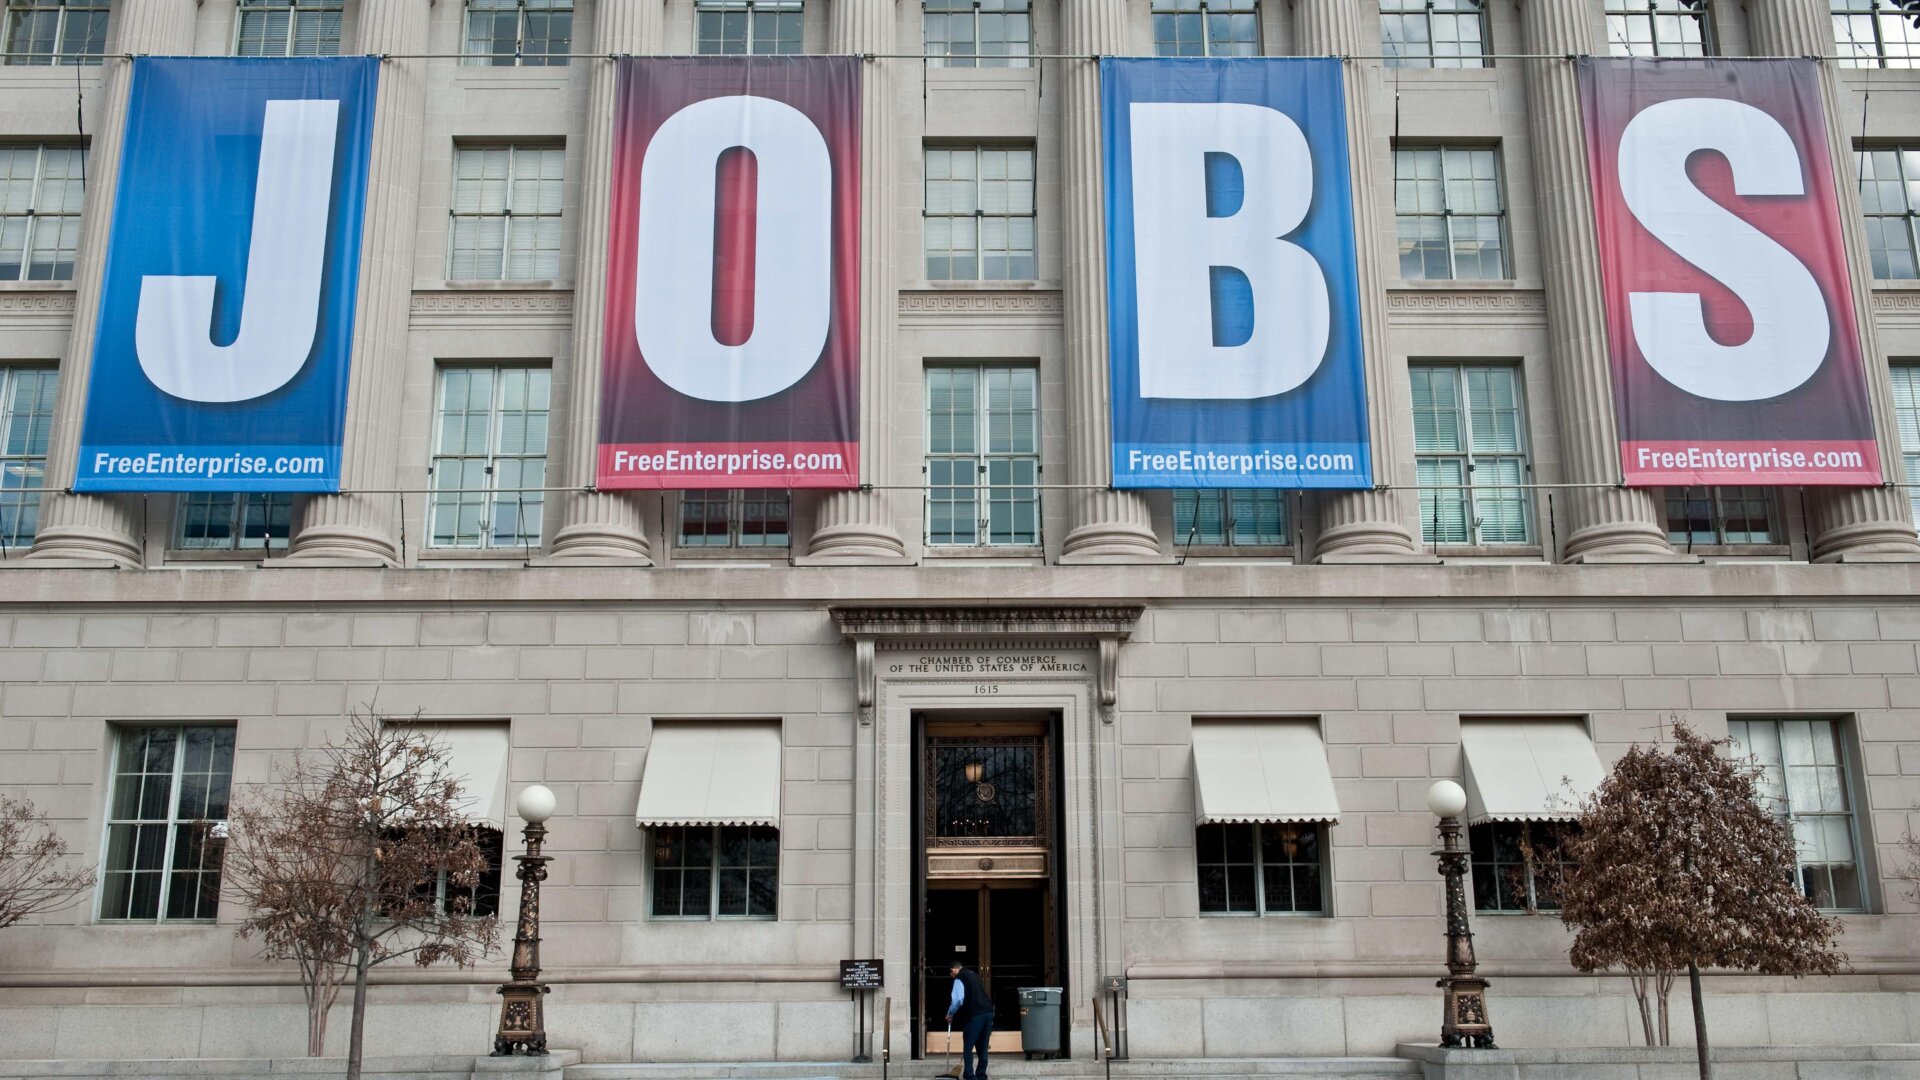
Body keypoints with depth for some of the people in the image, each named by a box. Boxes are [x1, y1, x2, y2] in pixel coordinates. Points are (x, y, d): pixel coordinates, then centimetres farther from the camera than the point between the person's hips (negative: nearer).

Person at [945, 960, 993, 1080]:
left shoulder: (959, 978, 1)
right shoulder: (974, 975, 26)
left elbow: (958, 999, -11)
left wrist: (950, 1014, 5)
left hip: (975, 1015, -7)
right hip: (988, 1012, 7)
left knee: (968, 1049, 0)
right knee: (982, 1048, 12)